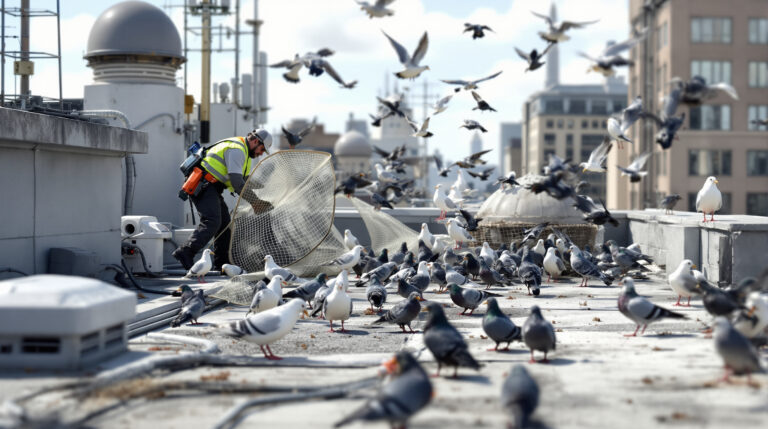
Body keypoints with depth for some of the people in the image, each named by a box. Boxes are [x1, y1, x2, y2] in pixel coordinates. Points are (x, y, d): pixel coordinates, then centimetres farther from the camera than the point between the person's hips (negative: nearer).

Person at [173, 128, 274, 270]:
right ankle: (185, 252, -31)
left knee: (224, 222, 10)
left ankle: (222, 263, 12)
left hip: (211, 188, 11)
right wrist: (254, 201, -17)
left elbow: (245, 181, 24)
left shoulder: (243, 151, 22)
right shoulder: (236, 150, -13)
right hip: (204, 185, -11)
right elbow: (236, 181, -22)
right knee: (212, 221, -23)